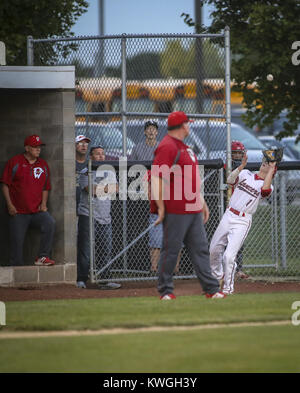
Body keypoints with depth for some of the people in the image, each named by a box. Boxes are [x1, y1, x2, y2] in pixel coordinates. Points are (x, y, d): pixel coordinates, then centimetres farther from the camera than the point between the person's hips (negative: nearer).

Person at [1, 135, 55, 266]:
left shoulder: (43, 165, 13)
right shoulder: (14, 162, 2)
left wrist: (43, 203, 2)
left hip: (37, 210, 2)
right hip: (18, 212, -2)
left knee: (50, 223, -27)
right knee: (17, 243, -1)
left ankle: (42, 257, -22)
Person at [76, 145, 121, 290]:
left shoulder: (109, 172, 17)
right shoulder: (85, 172, 1)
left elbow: (115, 188, 2)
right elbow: (91, 190, -14)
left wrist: (99, 188, -10)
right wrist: (106, 187, -3)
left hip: (105, 217, 5)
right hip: (87, 215, -5)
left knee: (105, 250, 3)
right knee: (85, 249, -8)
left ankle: (105, 280, 7)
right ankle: (81, 280, -5)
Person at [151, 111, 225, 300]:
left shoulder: (185, 147, 20)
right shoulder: (167, 147, -12)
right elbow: (156, 178, -18)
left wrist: (202, 201, 26)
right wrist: (161, 207, -21)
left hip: (194, 210, 9)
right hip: (175, 211, -9)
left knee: (201, 249, 7)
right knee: (171, 250, -3)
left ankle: (211, 288, 8)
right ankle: (166, 290, 4)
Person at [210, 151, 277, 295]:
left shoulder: (266, 185, -1)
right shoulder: (246, 174, 8)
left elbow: (266, 189, -26)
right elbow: (230, 180, -8)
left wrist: (272, 168, -17)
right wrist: (242, 165, -19)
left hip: (242, 222, -4)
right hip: (228, 216, 4)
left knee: (229, 256, -14)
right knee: (214, 249, 13)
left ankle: (228, 287, 3)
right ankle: (217, 275, 40)